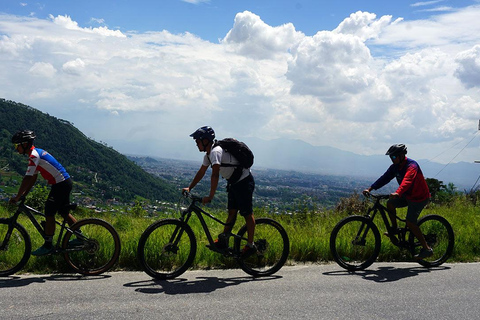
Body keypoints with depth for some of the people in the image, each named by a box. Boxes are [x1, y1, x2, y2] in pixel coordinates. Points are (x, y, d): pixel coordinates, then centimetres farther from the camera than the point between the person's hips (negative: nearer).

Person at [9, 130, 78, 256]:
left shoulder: (34, 155, -16)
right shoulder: (37, 153, 15)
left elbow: (28, 178, -20)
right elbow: (33, 177, 19)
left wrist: (17, 197, -15)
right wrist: (24, 194, 16)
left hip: (60, 184, -10)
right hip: (65, 182, 10)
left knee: (49, 214, -4)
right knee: (64, 213, 19)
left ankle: (48, 246, 4)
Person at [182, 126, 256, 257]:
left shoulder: (216, 152, -26)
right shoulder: (208, 154, 7)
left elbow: (215, 175, -33)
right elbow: (201, 172, 17)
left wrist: (210, 197, -33)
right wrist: (189, 188, 15)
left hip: (244, 181, -10)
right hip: (234, 183, 10)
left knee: (247, 213, -3)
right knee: (232, 212, 11)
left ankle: (250, 245, 3)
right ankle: (223, 240, 15)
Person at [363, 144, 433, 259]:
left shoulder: (411, 165, -26)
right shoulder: (395, 167, 0)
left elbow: (407, 180, -43)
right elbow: (384, 178, -4)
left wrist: (398, 193, -59)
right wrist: (370, 188, -15)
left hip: (419, 197, -8)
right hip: (407, 195, 8)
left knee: (410, 223, -16)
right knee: (390, 203, -7)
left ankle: (427, 249, -8)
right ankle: (394, 229, 10)